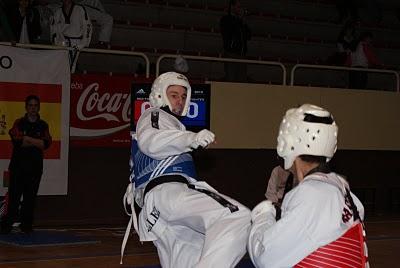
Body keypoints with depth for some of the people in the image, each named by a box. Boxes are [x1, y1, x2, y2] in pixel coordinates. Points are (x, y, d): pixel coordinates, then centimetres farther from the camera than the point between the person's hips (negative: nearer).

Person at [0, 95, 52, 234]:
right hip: (18, 165, -2)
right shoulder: (19, 123, 4)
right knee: (14, 197, -5)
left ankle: (27, 225, 9)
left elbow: (46, 143, -6)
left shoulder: (43, 126, 9)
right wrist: (36, 142, -9)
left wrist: (27, 139, -11)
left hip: (35, 167, 2)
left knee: (30, 197, 1)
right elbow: (17, 141, -12)